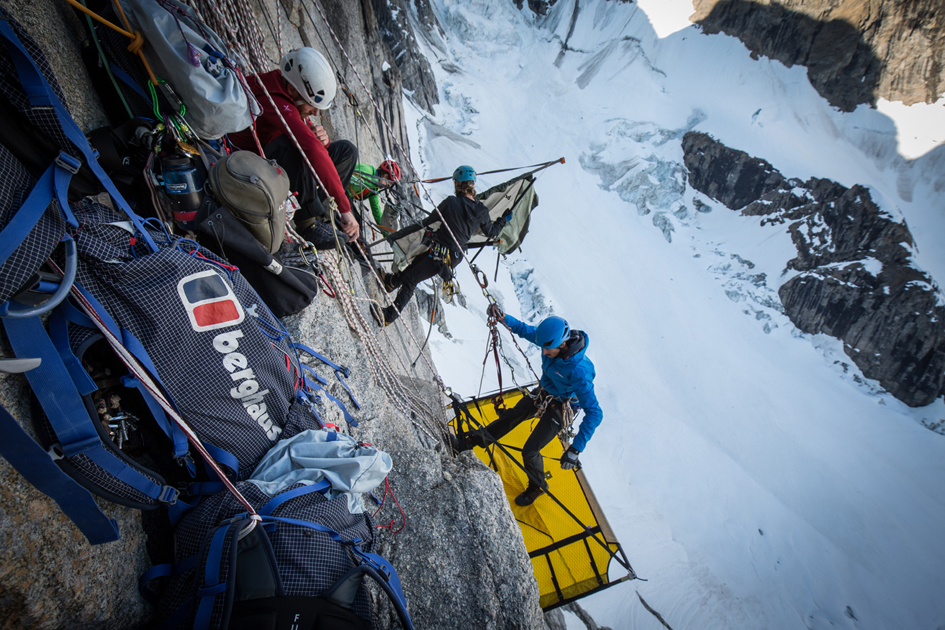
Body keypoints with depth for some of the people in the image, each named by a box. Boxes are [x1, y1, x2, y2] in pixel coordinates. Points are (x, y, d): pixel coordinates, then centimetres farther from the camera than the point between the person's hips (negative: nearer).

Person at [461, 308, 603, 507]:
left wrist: (575, 449, -43)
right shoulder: (551, 338, -23)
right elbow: (525, 330, -2)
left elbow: (594, 413, -39)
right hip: (542, 393, 6)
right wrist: (503, 318, -11)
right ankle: (481, 438, 47)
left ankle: (538, 487, 31)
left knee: (530, 451, 1)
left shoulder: (579, 370, -41)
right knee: (511, 417, 21)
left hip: (558, 407, -6)